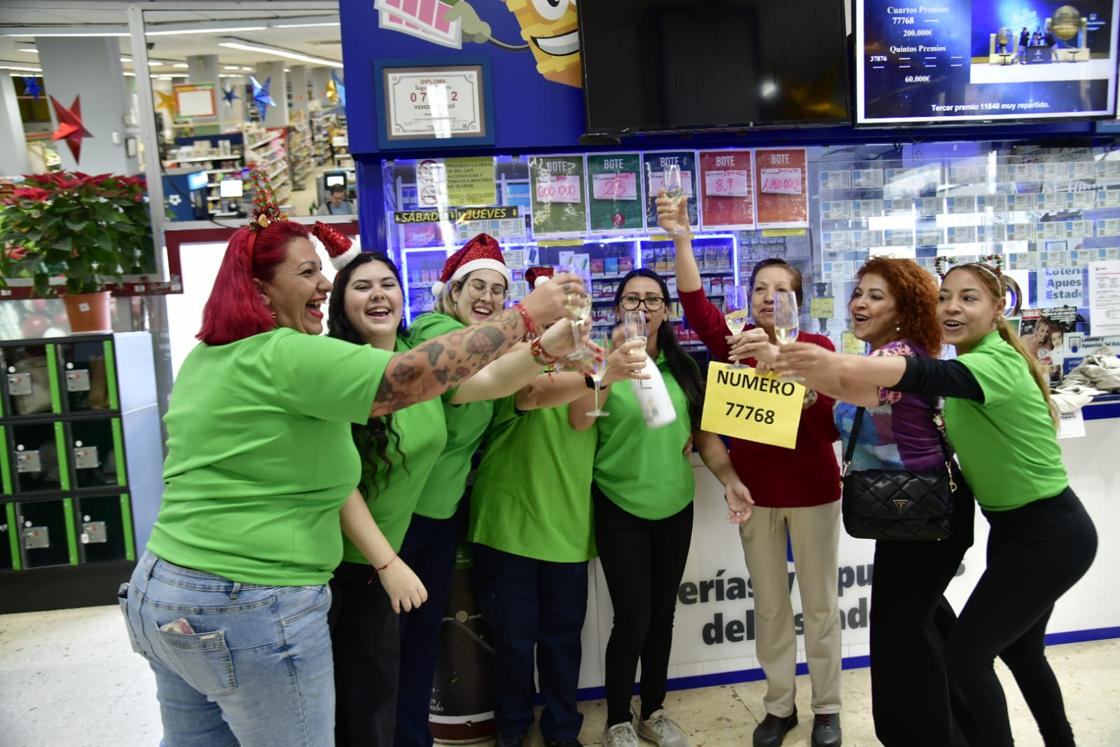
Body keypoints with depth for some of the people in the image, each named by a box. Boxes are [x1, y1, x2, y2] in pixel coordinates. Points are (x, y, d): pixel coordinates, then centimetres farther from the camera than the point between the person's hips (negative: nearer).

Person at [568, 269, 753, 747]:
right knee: (633, 619, -3)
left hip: (676, 507, 5)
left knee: (663, 616, 14)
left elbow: (702, 433, 9)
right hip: (620, 509, -4)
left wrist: (730, 479, -4)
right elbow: (579, 421, -25)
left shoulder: (683, 366, 4)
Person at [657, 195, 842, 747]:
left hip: (812, 489, -1)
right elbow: (695, 306, -18)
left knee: (819, 602, 12)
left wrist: (779, 358, -39)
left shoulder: (816, 346, -2)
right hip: (754, 491, 1)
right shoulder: (733, 343, 0)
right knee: (769, 605, 12)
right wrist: (681, 240, -33)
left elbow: (824, 406, -21)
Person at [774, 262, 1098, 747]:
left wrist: (844, 367, -63)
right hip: (1018, 530, 10)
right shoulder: (972, 362, 7)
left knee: (965, 653, -5)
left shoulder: (997, 362, -24)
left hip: (1049, 536, -10)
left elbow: (933, 377, -47)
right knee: (1019, 648, 25)